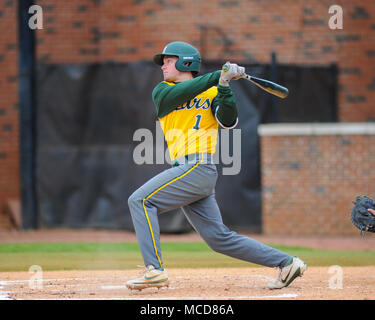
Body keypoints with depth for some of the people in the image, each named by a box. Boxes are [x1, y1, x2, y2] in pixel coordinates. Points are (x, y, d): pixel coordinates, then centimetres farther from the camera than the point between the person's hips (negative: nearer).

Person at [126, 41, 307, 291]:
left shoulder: (212, 93, 6)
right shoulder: (162, 92, 17)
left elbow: (229, 121, -10)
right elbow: (178, 94, -5)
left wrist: (224, 86, -20)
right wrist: (218, 76, -12)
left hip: (198, 167, -6)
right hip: (184, 171, 6)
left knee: (140, 200, -17)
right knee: (219, 238, 4)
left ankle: (155, 270, -22)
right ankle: (287, 263, 8)